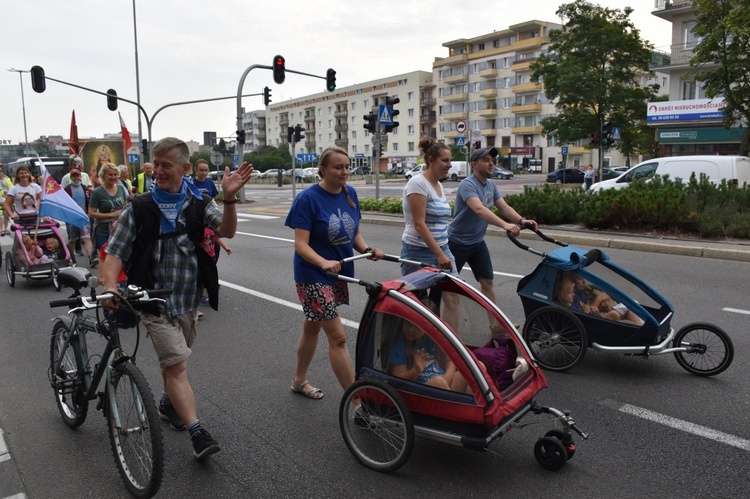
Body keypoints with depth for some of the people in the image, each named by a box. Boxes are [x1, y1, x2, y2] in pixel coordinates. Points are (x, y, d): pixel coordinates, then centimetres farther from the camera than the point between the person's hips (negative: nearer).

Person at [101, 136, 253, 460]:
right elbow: (114, 253, -6)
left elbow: (227, 231, -15)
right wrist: (110, 286, -24)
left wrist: (229, 199, -32)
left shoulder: (199, 205, 1)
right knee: (177, 363, -12)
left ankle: (168, 403, 46)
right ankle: (197, 433, -10)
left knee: (173, 359, 22)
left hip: (189, 300, 3)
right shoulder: (139, 209, -5)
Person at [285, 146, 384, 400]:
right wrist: (324, 262, -37)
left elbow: (354, 233, 10)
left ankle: (299, 381, 41)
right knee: (338, 336, -8)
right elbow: (301, 245, -20)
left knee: (312, 327, 22)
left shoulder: (350, 194, 2)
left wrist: (367, 249, -10)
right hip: (313, 276, -6)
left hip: (339, 273, 7)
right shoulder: (308, 198, -17)